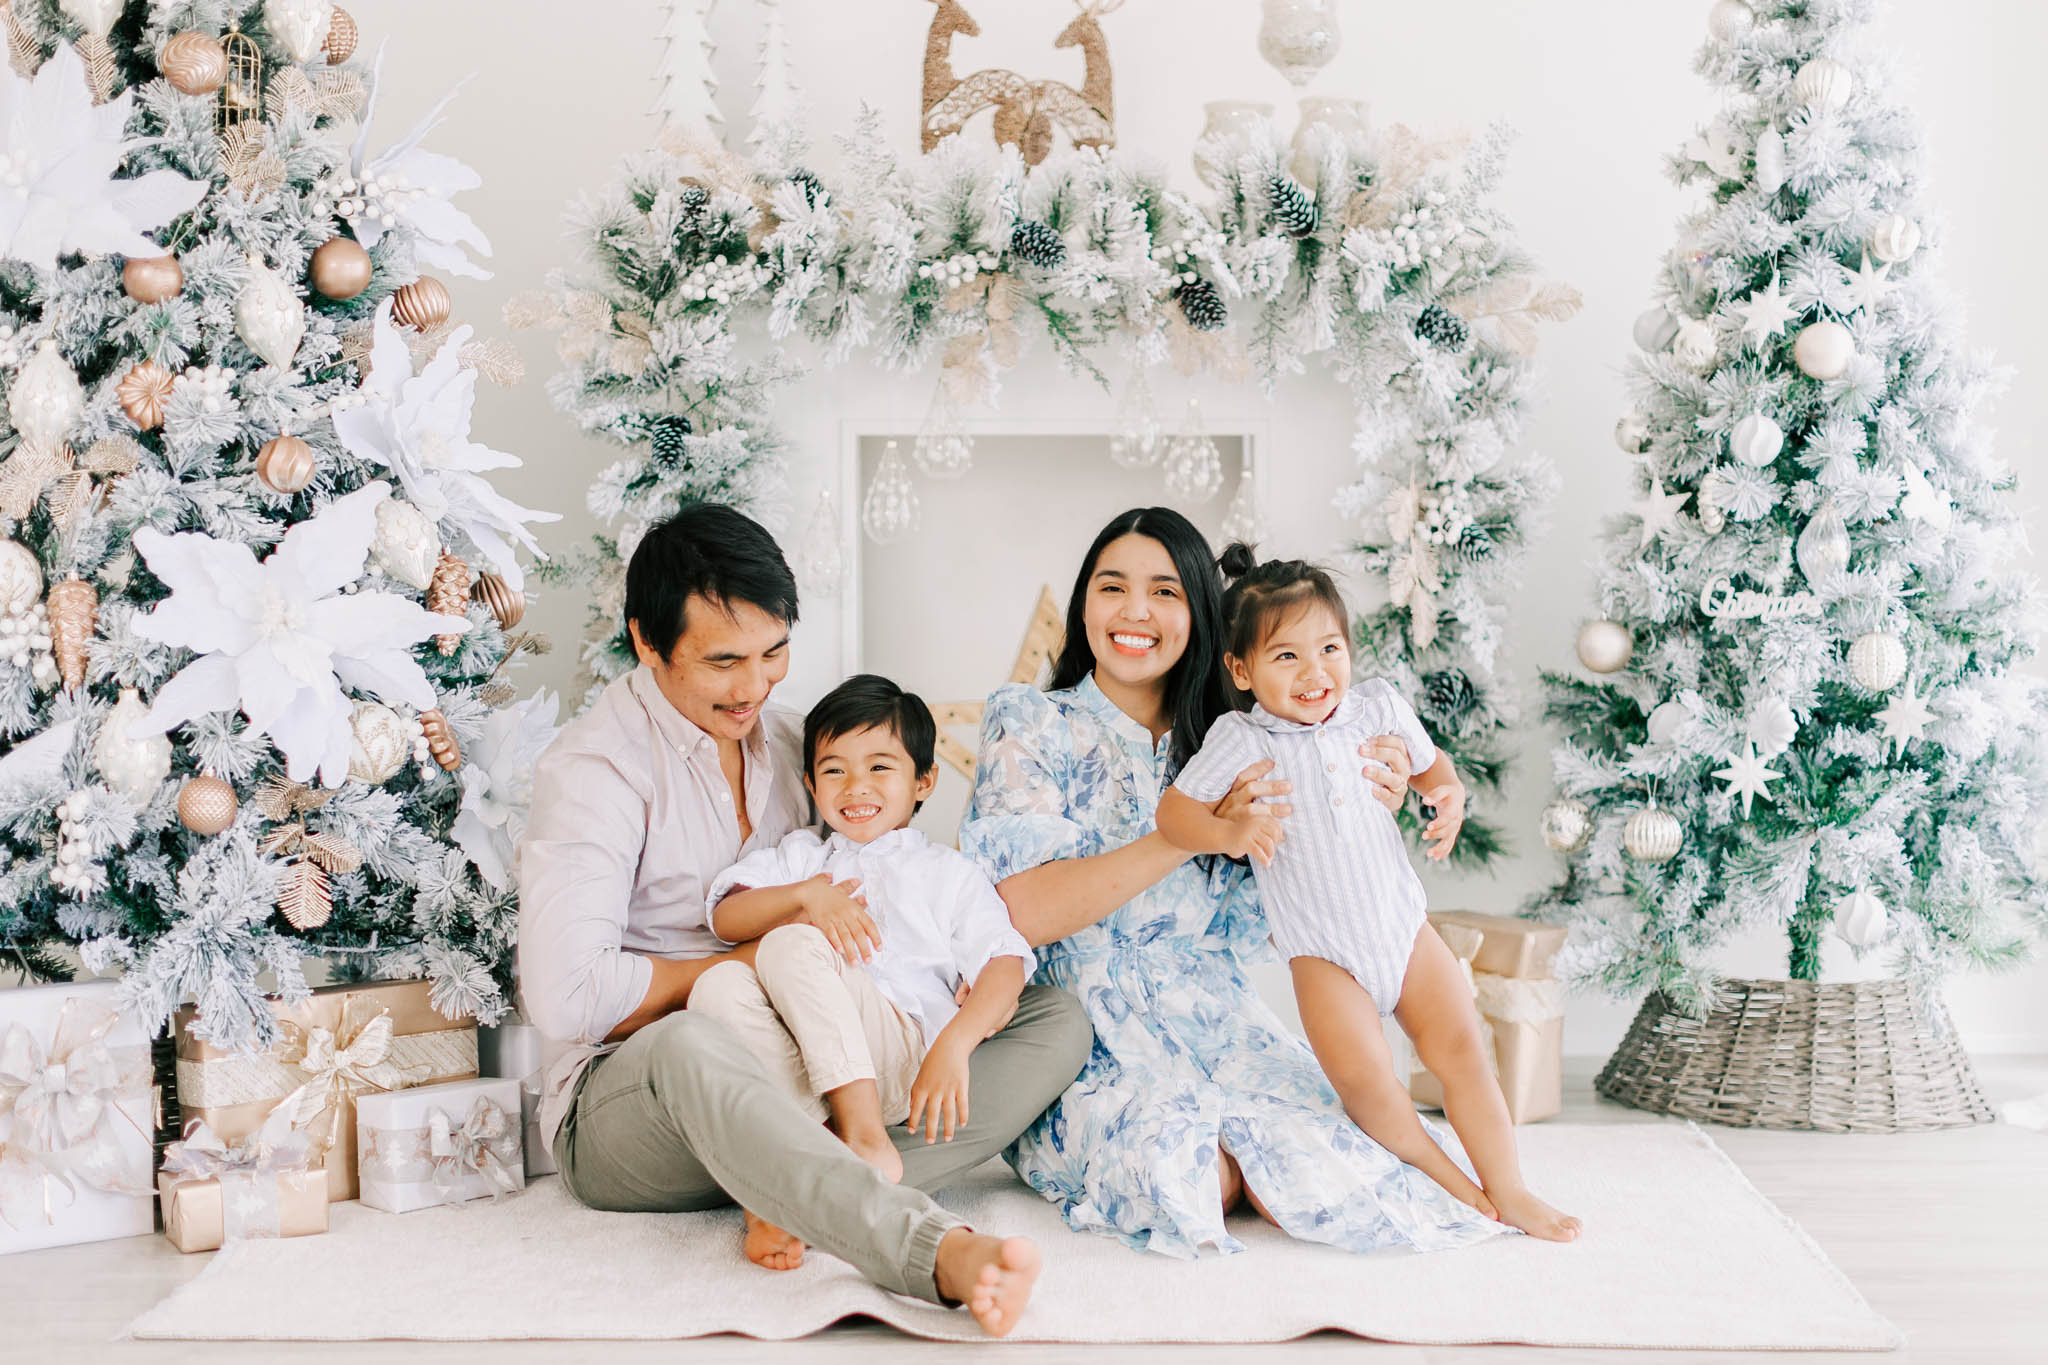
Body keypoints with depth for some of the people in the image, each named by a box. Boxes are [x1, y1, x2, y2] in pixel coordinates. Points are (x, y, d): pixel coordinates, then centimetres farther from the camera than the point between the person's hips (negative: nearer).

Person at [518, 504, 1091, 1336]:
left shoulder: (789, 741, 13)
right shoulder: (597, 766, -9)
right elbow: (566, 997, -20)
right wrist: (755, 963, -11)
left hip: (810, 1080, 7)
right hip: (627, 1104, -6)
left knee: (1056, 1021, -10)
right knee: (687, 1047, -43)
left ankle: (805, 1204, -32)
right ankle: (939, 1253, -59)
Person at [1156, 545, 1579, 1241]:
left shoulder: (1378, 707, -2)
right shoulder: (1241, 739, -12)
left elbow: (1428, 761, 17)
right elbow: (1174, 812, -11)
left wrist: (1449, 792, -5)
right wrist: (1231, 833, -30)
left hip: (1404, 927, 3)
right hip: (1323, 955, -3)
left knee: (1463, 1051, 1)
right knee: (1367, 1083, -14)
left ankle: (1508, 1191, 16)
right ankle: (1445, 1178, 11)